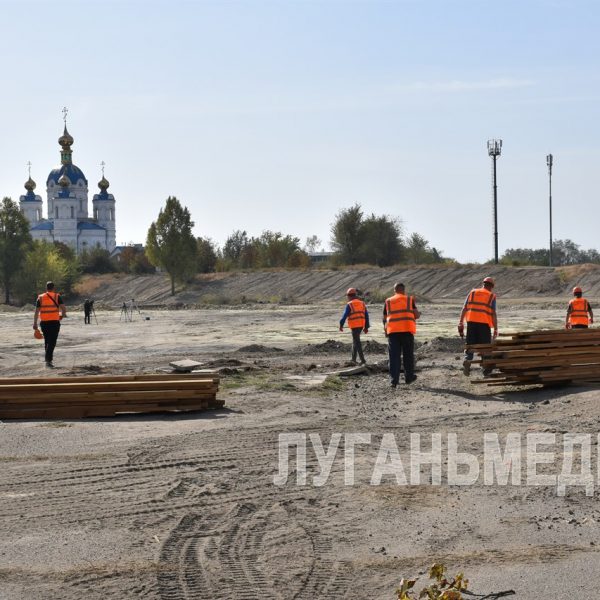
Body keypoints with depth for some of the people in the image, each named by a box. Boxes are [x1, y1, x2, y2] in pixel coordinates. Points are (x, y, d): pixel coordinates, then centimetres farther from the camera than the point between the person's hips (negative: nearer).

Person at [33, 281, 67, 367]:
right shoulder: (57, 297, 0)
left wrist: (35, 323, 4)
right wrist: (62, 315, 13)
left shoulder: (40, 298, 6)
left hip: (44, 322, 3)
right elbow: (64, 309, -7)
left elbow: (36, 311, 2)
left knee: (47, 341, 18)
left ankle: (48, 359, 26)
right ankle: (48, 360, -17)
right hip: (54, 322, -3)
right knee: (52, 342, -3)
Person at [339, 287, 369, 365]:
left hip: (354, 326, -7)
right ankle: (353, 359, 22)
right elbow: (366, 315, 10)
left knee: (357, 342, -5)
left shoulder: (349, 305, -8)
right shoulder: (362, 303, 11)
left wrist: (341, 325, -1)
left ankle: (362, 360, -11)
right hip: (361, 325, 7)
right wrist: (366, 327, 14)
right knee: (355, 341, 18)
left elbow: (345, 315, -10)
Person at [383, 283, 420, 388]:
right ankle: (409, 377, 21)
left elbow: (384, 318, 12)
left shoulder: (388, 302, 11)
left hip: (392, 331, 1)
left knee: (394, 356, 0)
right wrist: (418, 314, 24)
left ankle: (394, 380, -8)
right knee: (408, 355, 13)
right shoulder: (409, 300, 6)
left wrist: (385, 330, 26)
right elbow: (416, 315, 1)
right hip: (407, 330, -1)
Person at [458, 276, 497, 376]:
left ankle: (467, 360, -14)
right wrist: (496, 329, -1)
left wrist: (461, 323, 7)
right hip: (484, 323, -2)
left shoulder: (472, 293, 12)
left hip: (471, 322, 2)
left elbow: (464, 309, 6)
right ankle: (487, 369, 11)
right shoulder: (491, 296, 5)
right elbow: (493, 314, -3)